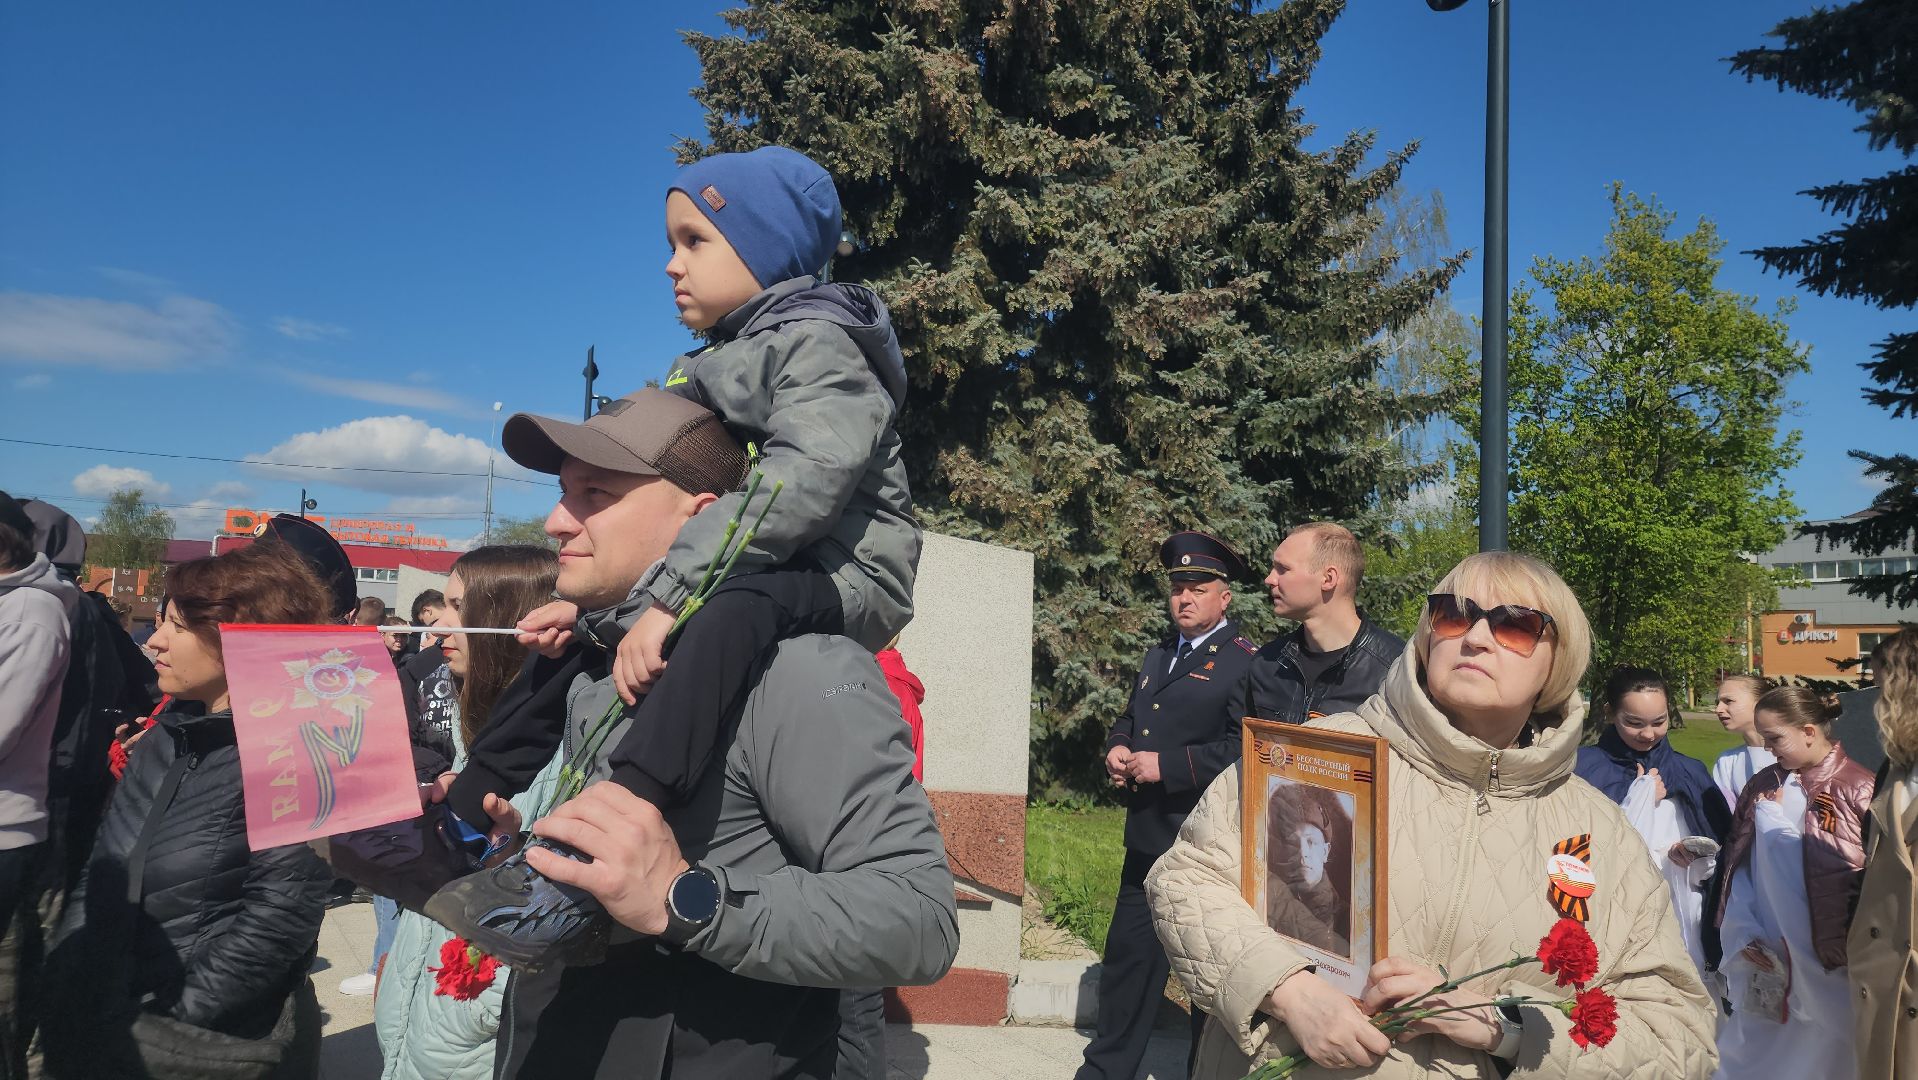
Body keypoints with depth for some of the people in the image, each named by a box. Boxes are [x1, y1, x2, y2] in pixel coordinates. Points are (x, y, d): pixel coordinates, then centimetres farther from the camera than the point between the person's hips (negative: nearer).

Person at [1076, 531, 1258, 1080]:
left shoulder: (1247, 663, -10)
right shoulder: (1158, 655, 16)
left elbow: (1246, 751, -20)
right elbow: (1128, 719, 26)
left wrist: (1167, 765, -21)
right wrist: (1117, 748, 3)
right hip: (1147, 842, 8)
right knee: (1127, 957, 16)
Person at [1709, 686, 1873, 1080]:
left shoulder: (1859, 790, -8)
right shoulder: (1761, 787, 6)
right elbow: (1738, 869, 6)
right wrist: (1743, 937, -2)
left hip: (1829, 971, -4)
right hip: (1765, 965, 4)